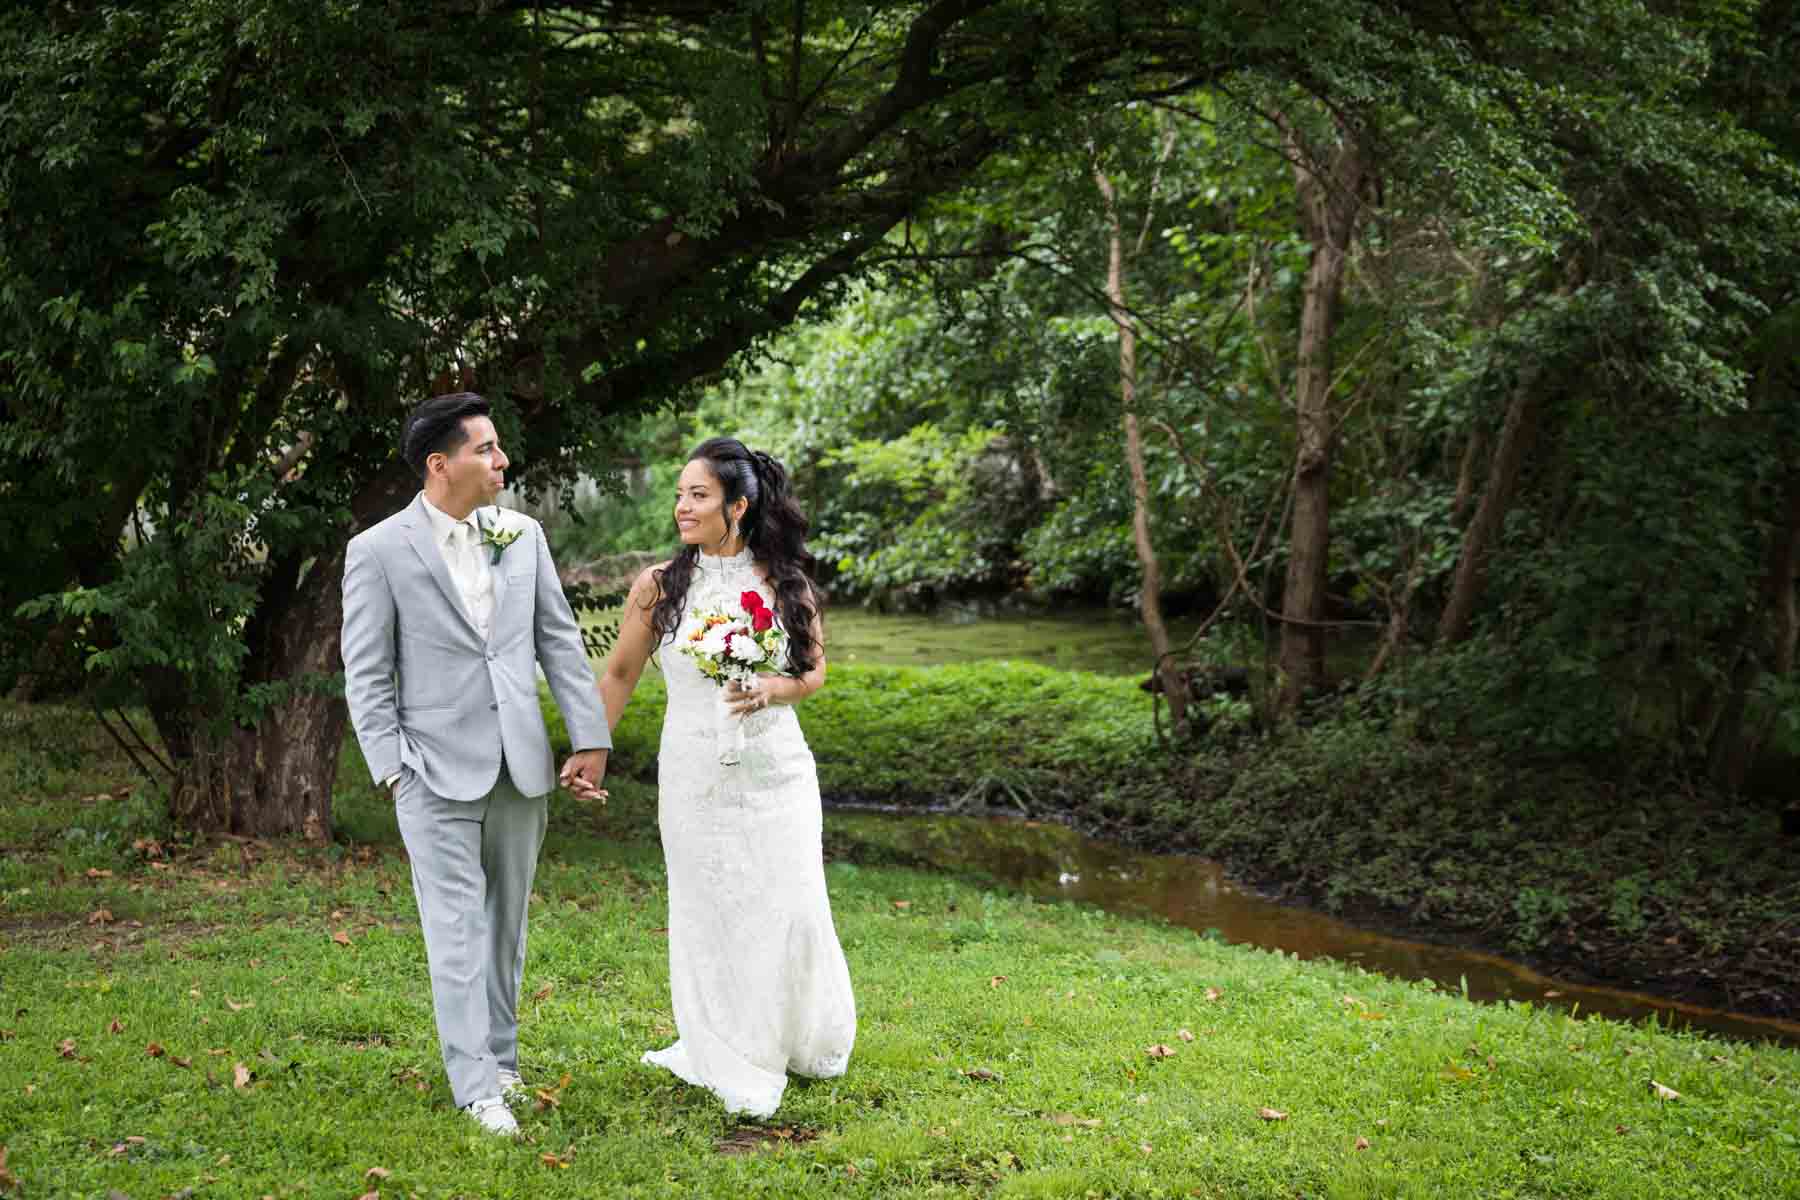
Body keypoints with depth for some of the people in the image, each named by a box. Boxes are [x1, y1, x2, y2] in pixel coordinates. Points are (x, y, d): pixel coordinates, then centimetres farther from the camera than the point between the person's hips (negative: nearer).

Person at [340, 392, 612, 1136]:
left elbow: (559, 640, 8)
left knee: (506, 925, 14)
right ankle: (476, 1085, 5)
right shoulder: (377, 552, -6)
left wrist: (590, 738, 3)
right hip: (438, 773, -4)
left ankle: (500, 1058, 28)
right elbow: (366, 675, -4)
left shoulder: (523, 534, 6)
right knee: (458, 929, -2)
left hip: (520, 767, 4)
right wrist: (392, 768, -9)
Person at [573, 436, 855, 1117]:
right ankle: (732, 1058, 24)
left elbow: (815, 668, 7)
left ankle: (804, 1041, 31)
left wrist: (772, 690, -13)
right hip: (694, 775, 0)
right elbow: (619, 674, 6)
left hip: (777, 771, 1)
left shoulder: (784, 583, -2)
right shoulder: (658, 588, -3)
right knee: (712, 914, 6)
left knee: (790, 908, 3)